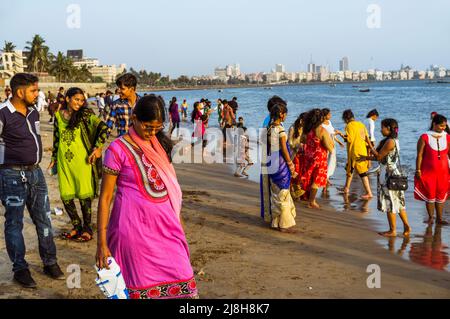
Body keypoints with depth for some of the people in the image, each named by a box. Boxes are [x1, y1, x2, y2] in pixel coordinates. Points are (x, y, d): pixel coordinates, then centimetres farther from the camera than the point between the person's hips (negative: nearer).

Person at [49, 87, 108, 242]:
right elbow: (56, 137, 16)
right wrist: (54, 158, 18)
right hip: (64, 161, 4)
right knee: (65, 196, 6)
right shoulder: (58, 115, 7)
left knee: (84, 194, 2)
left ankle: (87, 228, 18)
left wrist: (97, 148, -16)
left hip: (81, 160, -4)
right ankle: (77, 226, 25)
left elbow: (103, 128, -13)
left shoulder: (85, 115, -4)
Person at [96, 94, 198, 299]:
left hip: (166, 224, 5)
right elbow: (105, 197, -8)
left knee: (180, 282, 3)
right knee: (144, 286, 6)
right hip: (136, 226, -5)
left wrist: (177, 218, 16)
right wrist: (102, 243, -10)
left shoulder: (160, 144, 8)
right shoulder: (118, 149, -9)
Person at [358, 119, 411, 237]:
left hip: (391, 175, -10)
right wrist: (366, 158, 14)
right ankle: (406, 226, 21)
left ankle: (392, 230, 7)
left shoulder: (390, 141, -18)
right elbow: (382, 157, 14)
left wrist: (370, 145, -3)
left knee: (390, 202, -1)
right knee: (398, 202, 16)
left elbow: (379, 156, -15)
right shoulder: (393, 140, 12)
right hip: (395, 174, 10)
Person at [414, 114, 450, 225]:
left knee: (441, 195, 7)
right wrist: (418, 170, -9)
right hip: (428, 172, -3)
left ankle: (440, 218, 16)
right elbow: (419, 155, -6)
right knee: (430, 195, 3)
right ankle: (431, 217, 15)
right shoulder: (424, 137, -6)